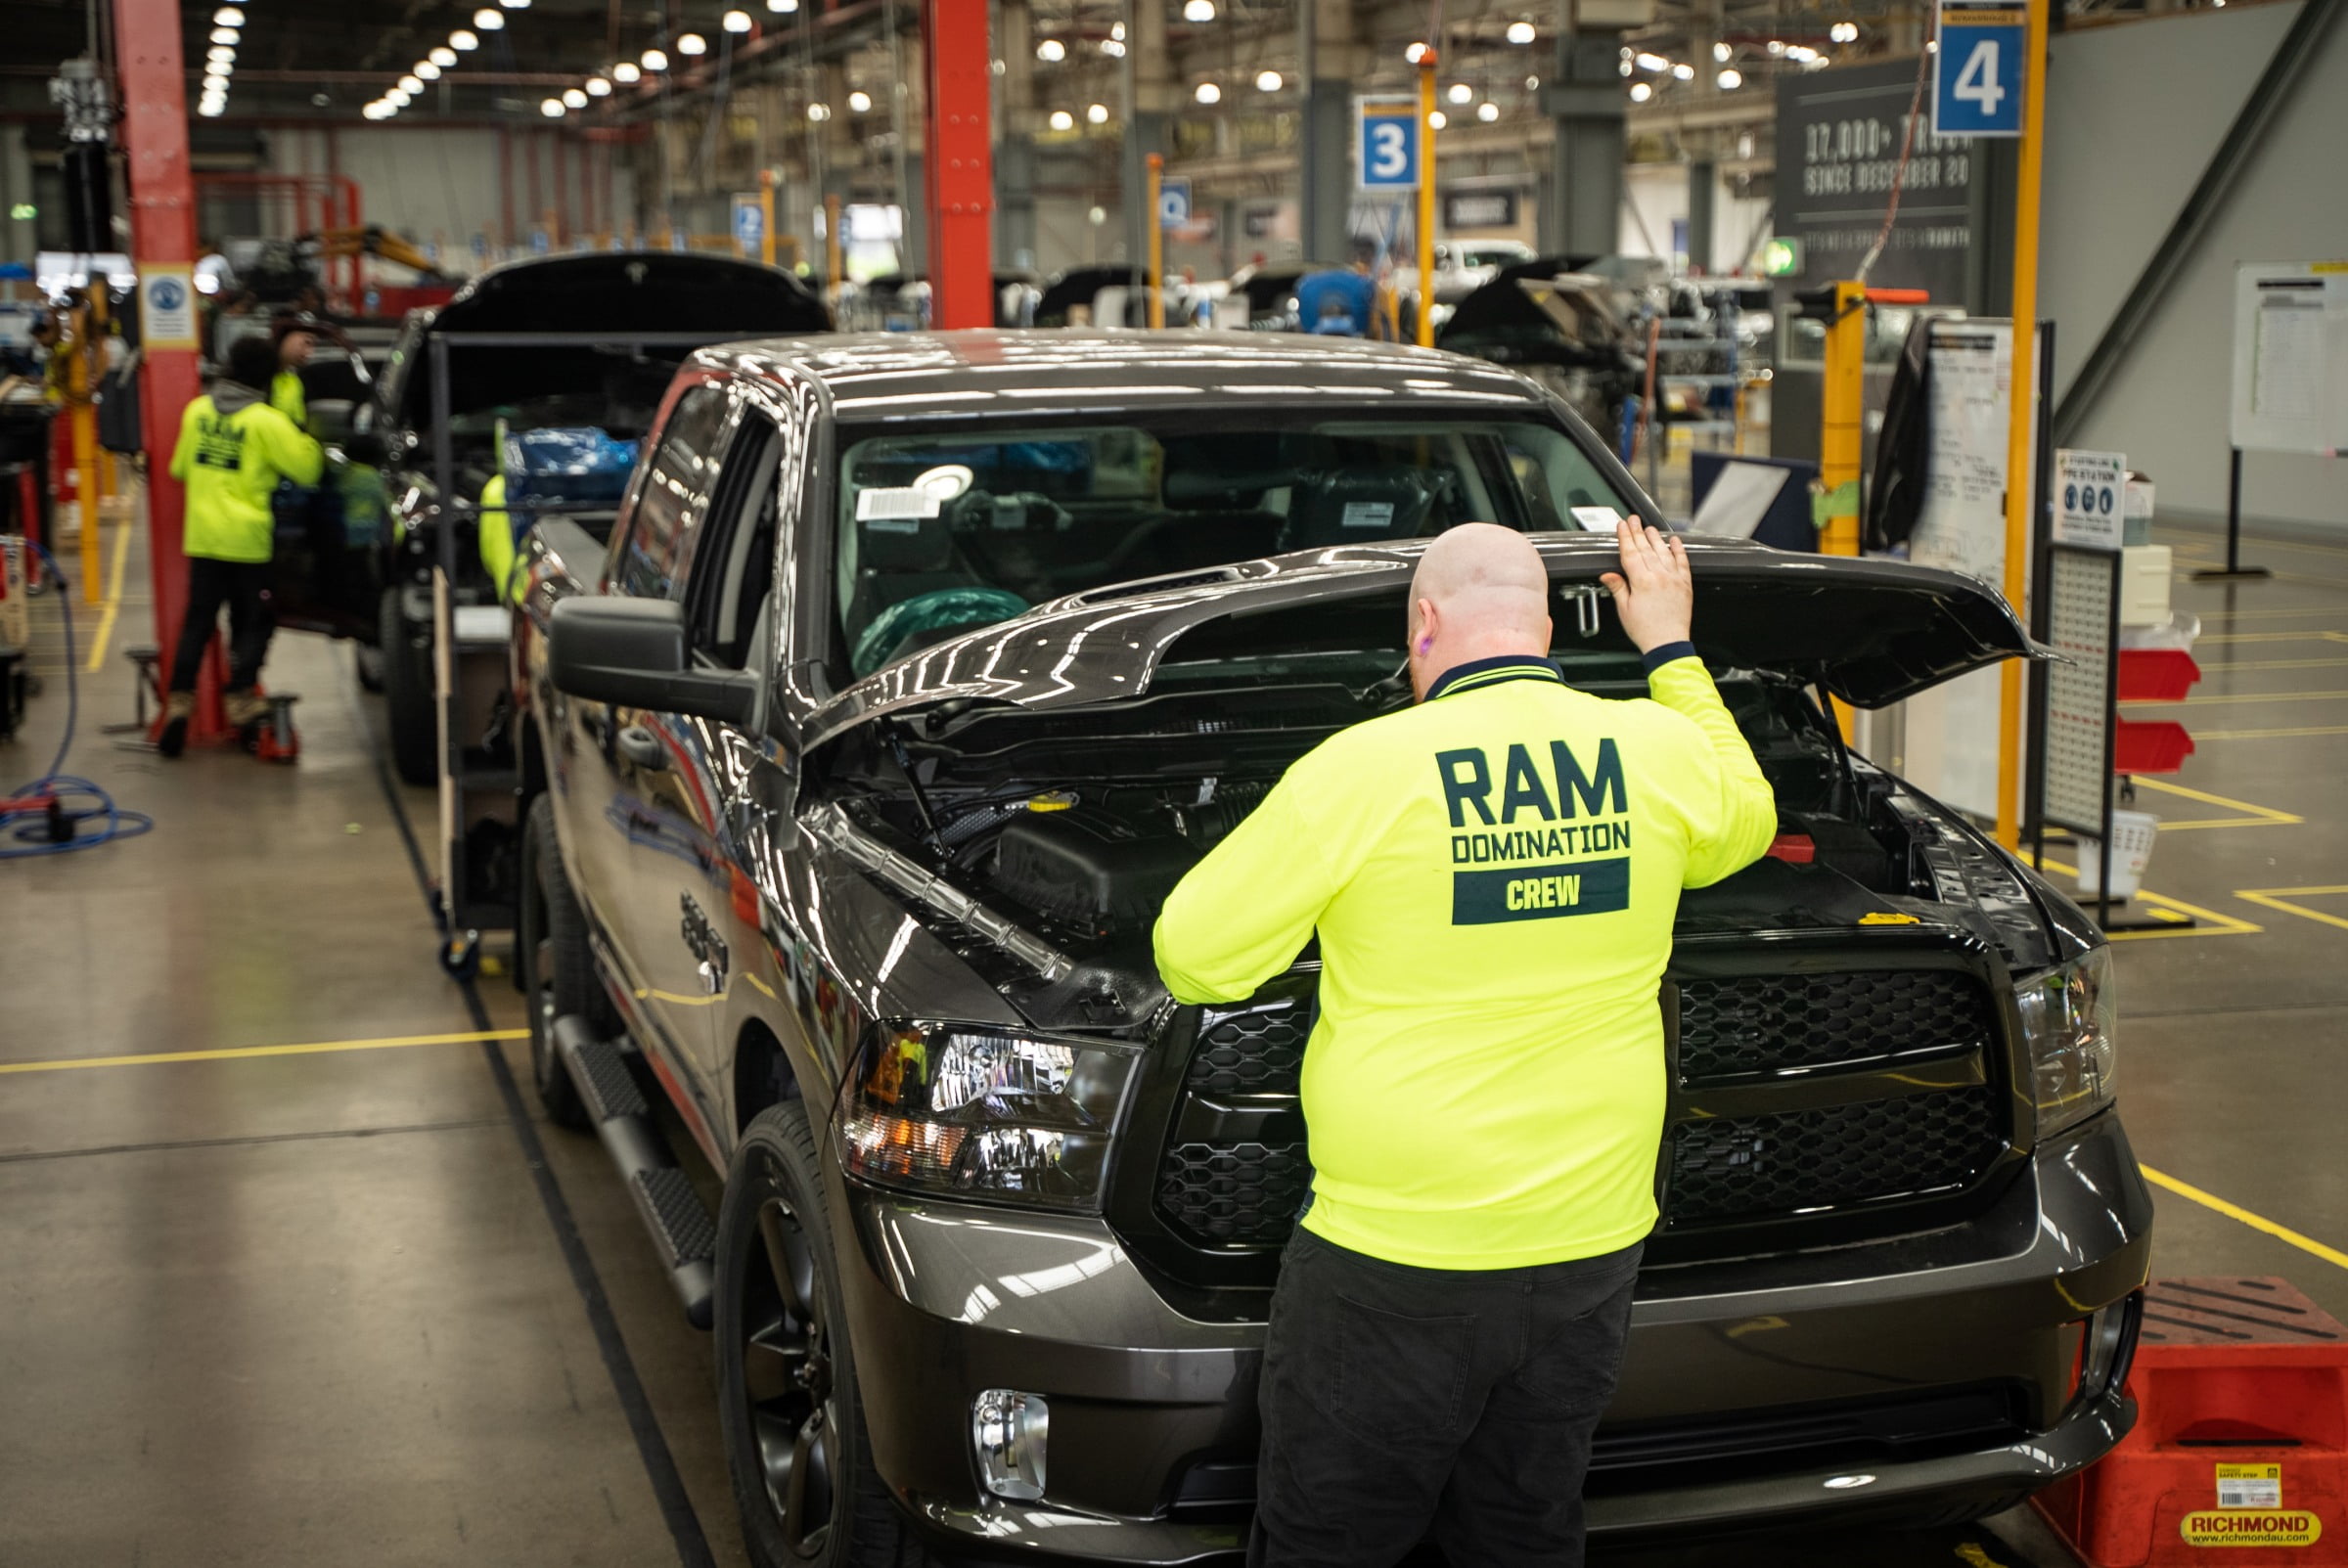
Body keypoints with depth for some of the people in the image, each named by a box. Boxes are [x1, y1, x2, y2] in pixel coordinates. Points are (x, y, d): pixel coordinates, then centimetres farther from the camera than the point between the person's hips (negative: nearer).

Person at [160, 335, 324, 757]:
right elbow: (307, 468, -9)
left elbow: (179, 468, 15)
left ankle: (180, 697, 3)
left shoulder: (196, 411, 4)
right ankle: (240, 696, 4)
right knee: (251, 621, 8)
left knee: (197, 620, 10)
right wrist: (305, 440, 9)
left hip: (202, 535, 4)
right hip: (248, 539, -4)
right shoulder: (267, 422, -13)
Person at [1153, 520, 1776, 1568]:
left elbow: (1194, 958, -8)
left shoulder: (1369, 765, -14)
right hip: (1589, 1248, 5)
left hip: (1393, 1264, -5)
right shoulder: (1656, 749, 0)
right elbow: (1745, 821, 26)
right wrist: (1671, 651, 33)